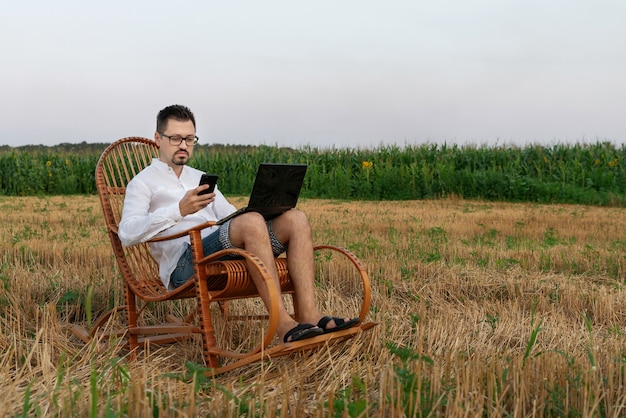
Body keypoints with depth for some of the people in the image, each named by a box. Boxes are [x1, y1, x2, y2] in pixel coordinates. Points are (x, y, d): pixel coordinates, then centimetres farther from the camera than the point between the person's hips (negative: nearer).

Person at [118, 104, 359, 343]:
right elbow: (127, 234, -8)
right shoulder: (143, 182, 10)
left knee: (295, 219, -13)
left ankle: (309, 315, -27)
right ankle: (284, 325, -37)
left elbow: (232, 217, 28)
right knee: (251, 222, -33)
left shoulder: (200, 178, 31)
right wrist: (179, 210, -22)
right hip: (184, 265, -7)